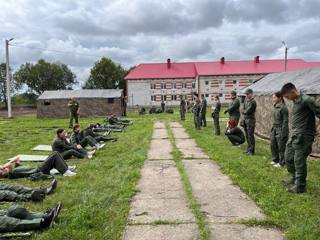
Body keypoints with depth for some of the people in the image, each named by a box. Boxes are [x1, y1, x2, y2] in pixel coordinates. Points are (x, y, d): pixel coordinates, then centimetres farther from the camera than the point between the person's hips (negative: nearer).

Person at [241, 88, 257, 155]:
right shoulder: (246, 99, 11)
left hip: (250, 120, -8)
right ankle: (249, 148, 25)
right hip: (245, 119, 8)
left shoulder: (253, 102, -15)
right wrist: (244, 111, -5)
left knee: (250, 136, -6)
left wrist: (243, 111, -1)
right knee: (247, 135, 14)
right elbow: (243, 110, 14)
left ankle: (252, 150, 1)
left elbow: (247, 111, -19)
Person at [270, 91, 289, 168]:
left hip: (281, 129, -8)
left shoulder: (283, 107, -16)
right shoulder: (275, 107, 9)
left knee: (281, 147, 2)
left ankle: (281, 162, 15)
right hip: (274, 128, 8)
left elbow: (285, 121, -16)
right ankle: (275, 159, 29)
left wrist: (283, 133, -17)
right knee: (273, 144, 14)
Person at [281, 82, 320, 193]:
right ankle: (293, 178, 35)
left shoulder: (307, 100, -15)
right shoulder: (295, 101, 11)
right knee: (288, 157, 16)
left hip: (303, 137, -9)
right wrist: (292, 134, 14)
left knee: (299, 161, -2)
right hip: (293, 136, 9)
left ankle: (300, 186, 11)